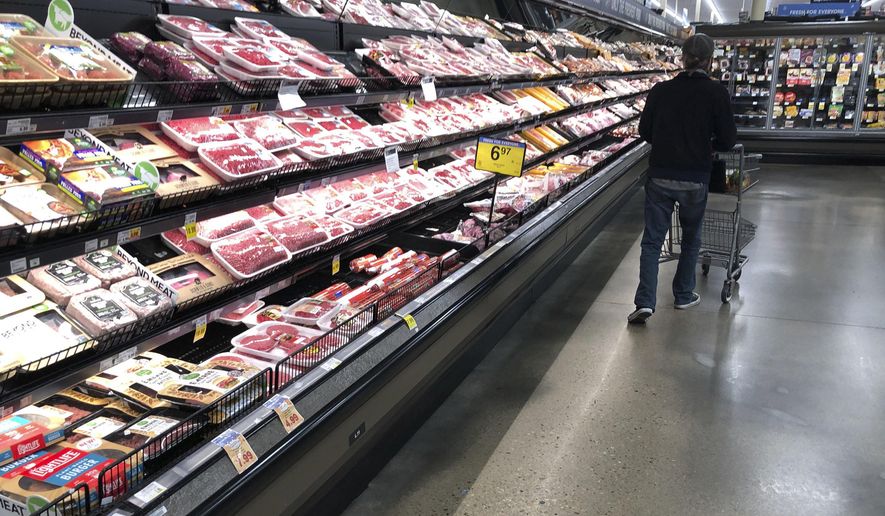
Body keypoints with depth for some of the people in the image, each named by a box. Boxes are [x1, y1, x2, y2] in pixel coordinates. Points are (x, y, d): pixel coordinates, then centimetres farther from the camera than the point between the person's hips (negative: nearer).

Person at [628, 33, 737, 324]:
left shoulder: (661, 90, 0)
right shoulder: (717, 93, -7)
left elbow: (645, 131, 6)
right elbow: (727, 139, -5)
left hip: (659, 176, 1)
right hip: (695, 178, -1)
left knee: (652, 240, 5)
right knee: (691, 239, 18)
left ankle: (645, 302, -6)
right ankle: (683, 296, 29)